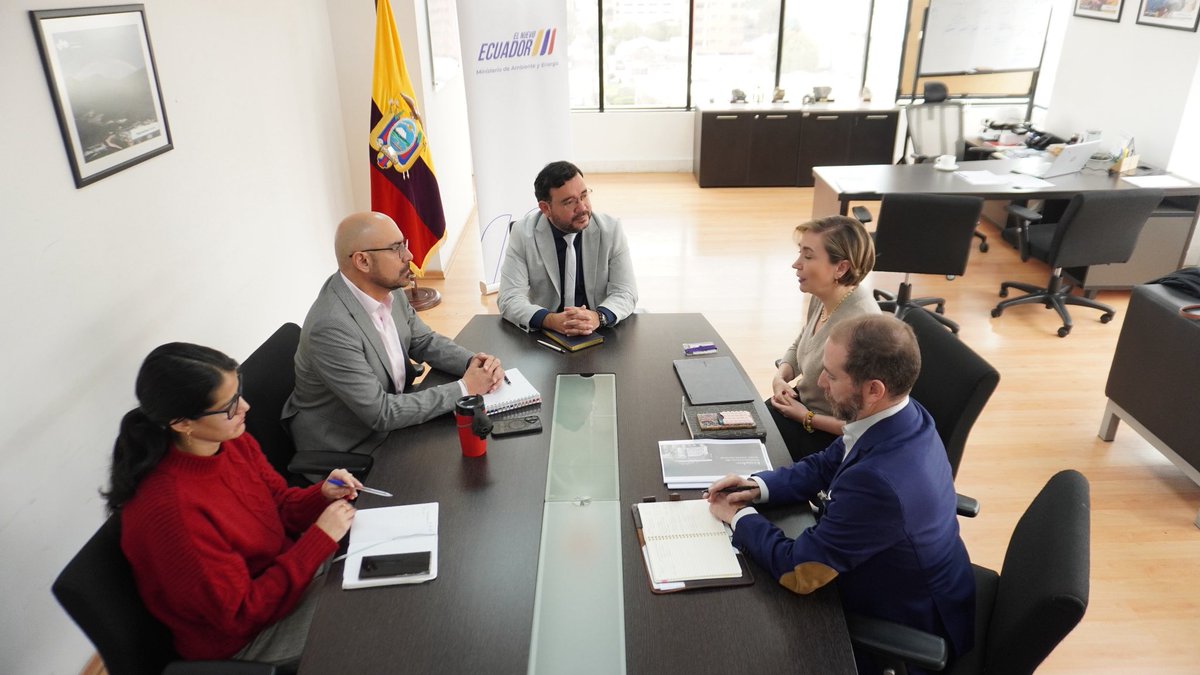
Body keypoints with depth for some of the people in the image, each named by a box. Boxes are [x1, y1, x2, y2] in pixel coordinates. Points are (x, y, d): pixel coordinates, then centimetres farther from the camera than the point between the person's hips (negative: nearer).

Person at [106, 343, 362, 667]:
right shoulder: (171, 509, -32)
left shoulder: (234, 442, -10)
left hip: (286, 569, 7)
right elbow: (241, 613, -25)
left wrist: (322, 494, -14)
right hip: (242, 639, -7)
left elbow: (280, 504, 7)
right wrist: (320, 538, -25)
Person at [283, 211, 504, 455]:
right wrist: (464, 388, -23)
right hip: (348, 450, -7)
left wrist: (474, 362, -13)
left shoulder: (387, 289, -8)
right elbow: (381, 413, -27)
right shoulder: (331, 327, -30)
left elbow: (424, 342, 6)